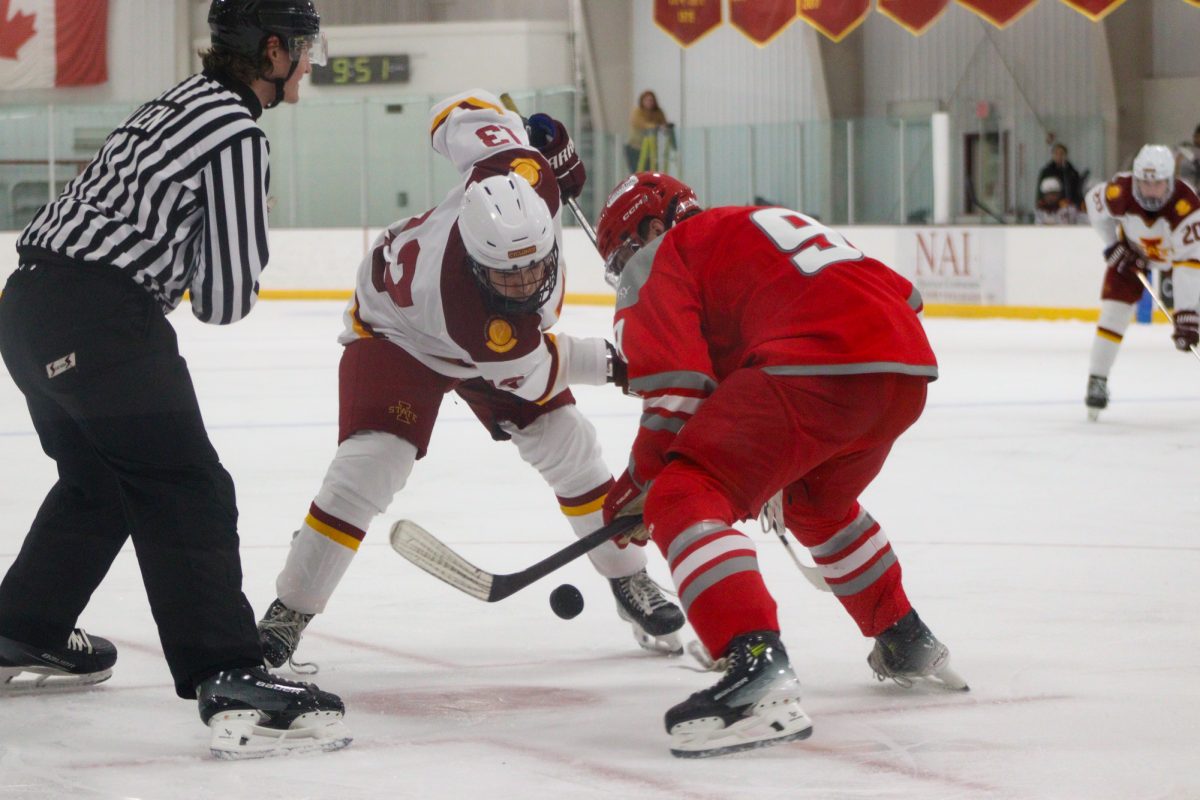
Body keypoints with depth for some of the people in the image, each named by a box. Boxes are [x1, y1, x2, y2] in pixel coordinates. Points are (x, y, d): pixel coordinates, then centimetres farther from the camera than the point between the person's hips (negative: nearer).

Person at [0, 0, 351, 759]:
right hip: (100, 319, -10)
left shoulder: (184, 103, 20)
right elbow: (224, 298, -9)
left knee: (98, 482, 28)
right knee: (188, 495, -13)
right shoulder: (236, 134, -9)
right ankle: (231, 686, -22)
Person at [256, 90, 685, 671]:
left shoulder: (523, 173, -38)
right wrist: (612, 363, -12)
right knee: (369, 465, -23)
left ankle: (629, 582, 20)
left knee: (566, 443, 2)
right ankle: (288, 614, -12)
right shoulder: (486, 327, -45)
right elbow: (537, 376, -23)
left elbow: (462, 113, -18)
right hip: (398, 331, -7)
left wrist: (548, 143, -9)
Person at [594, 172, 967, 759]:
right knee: (817, 501, 35)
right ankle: (908, 645, 44)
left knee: (684, 501, -10)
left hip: (818, 369, -9)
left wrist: (638, 486, 14)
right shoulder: (769, 225, 36)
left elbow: (678, 387, 0)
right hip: (907, 368, 9)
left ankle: (758, 669, -30)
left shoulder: (667, 254, 12)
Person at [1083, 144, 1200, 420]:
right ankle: (1096, 380, 3)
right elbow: (1094, 203, -8)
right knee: (1114, 310, -8)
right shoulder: (1120, 192, -34)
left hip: (1176, 253, -1)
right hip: (1133, 251, 1)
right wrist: (1112, 246, -10)